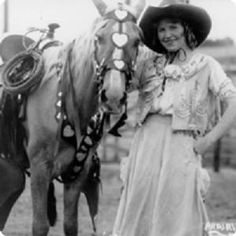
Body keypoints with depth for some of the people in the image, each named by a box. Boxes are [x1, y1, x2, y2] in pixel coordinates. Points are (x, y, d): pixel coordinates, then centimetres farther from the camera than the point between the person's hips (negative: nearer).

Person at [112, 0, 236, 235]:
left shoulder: (206, 65, 2)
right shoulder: (148, 66, 13)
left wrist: (209, 140, -9)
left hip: (181, 145, -4)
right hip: (146, 143, 4)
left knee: (178, 215, -4)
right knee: (140, 212, 4)